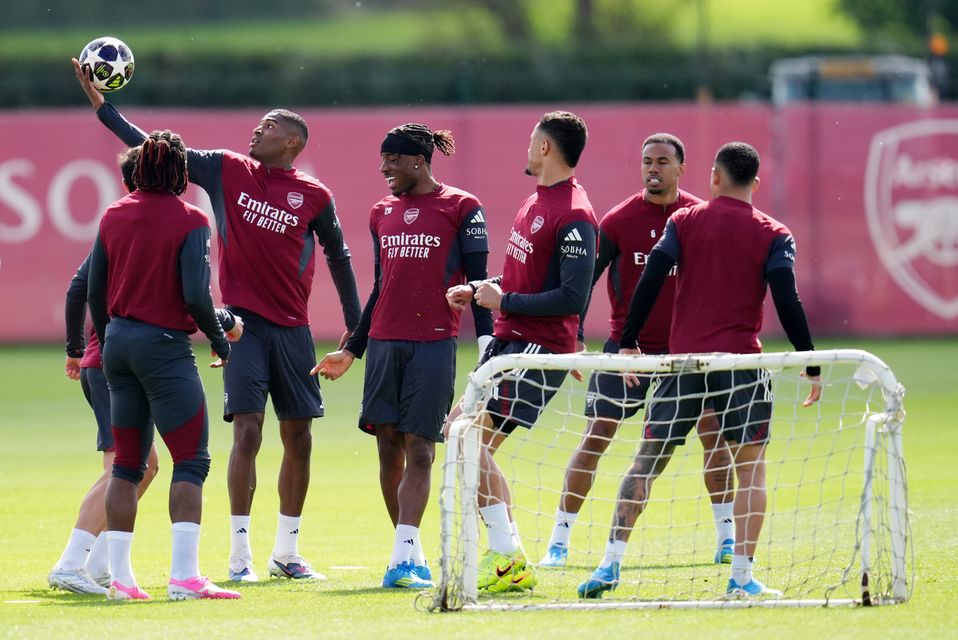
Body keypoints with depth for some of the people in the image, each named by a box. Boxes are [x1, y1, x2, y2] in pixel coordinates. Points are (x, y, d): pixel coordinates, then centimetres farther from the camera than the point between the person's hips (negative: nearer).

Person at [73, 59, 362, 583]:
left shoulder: (314, 196, 2)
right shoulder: (226, 170, 3)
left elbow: (338, 257, 13)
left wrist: (356, 324, 14)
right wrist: (101, 106, 2)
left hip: (293, 329, 2)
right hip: (243, 323, -1)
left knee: (298, 439, 5)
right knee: (247, 431, -11)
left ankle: (286, 552, 18)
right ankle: (239, 553, -7)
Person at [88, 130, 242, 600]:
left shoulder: (114, 216, 6)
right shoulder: (188, 221, -10)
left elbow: (94, 291, 10)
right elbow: (196, 295, -17)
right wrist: (219, 337, -1)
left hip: (119, 342, 6)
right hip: (164, 345, -6)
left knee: (126, 464, 11)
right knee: (191, 460, -4)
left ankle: (119, 577, 9)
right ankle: (185, 576, -13)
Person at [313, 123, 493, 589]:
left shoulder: (461, 209, 0)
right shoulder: (382, 213, 16)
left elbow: (477, 280, -2)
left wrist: (486, 341, -12)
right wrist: (351, 351, 22)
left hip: (434, 344, -6)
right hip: (383, 343, 6)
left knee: (419, 448, -10)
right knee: (389, 447, 3)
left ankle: (404, 558, -16)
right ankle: (411, 555, 12)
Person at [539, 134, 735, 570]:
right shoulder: (618, 220, -5)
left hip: (685, 347, 1)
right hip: (626, 346, -1)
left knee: (713, 430, -4)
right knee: (595, 437, -5)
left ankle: (727, 538, 10)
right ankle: (558, 541, 1)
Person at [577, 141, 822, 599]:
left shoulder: (684, 222, 4)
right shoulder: (773, 235, -1)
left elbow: (649, 282, -3)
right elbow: (788, 304, -7)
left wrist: (628, 343, 4)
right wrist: (811, 367, -2)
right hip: (741, 363, -2)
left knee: (645, 463, 8)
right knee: (751, 469, 6)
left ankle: (610, 565, 3)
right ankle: (741, 576, -5)